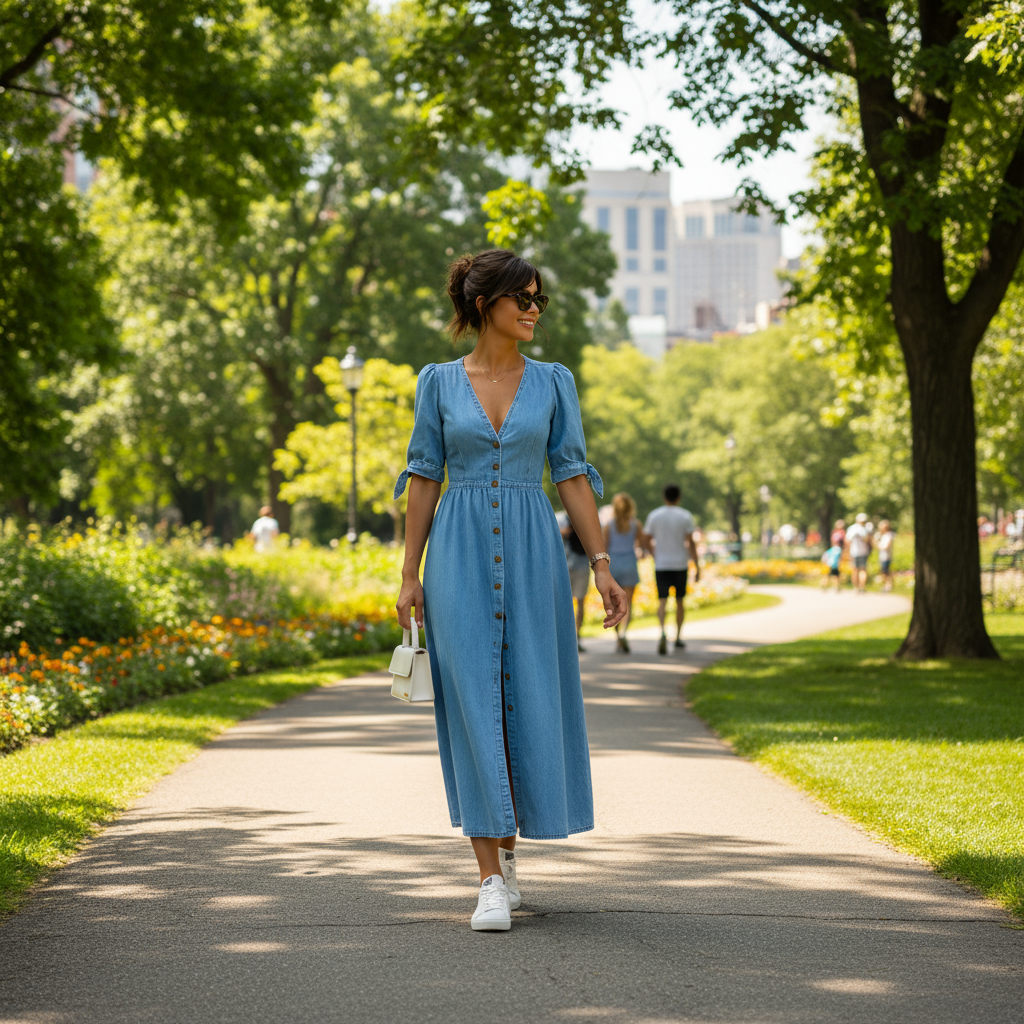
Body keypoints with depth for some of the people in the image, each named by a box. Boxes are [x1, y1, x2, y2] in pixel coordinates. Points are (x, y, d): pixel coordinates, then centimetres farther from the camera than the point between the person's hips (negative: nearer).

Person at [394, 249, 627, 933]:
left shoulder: (553, 381, 7)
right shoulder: (439, 382, 4)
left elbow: (572, 475, 6)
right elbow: (424, 478, 6)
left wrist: (602, 564, -3)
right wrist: (410, 576, 2)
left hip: (532, 551, 1)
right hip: (460, 551, -1)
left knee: (530, 703, 3)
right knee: (474, 703, -7)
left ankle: (507, 846, 25)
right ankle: (492, 882, -6)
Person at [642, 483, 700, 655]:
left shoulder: (654, 516, 0)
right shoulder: (685, 516, -4)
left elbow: (646, 542, 3)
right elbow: (690, 542, -9)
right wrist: (697, 566, -6)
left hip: (661, 565, 0)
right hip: (680, 564, 0)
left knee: (662, 601, -6)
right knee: (679, 601, 16)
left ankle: (663, 633, -30)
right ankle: (678, 637, 24)